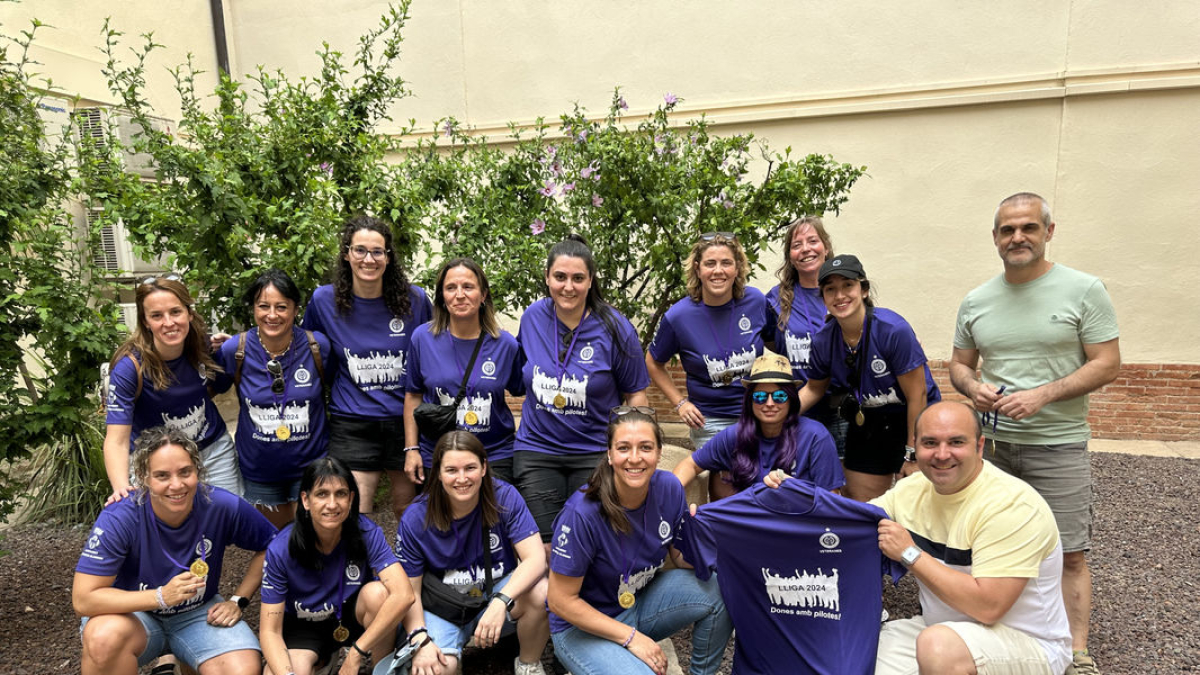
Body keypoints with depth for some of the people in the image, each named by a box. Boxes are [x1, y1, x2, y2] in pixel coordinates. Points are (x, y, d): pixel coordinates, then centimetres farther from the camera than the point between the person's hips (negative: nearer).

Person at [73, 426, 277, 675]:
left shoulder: (223, 506, -19)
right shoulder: (119, 519, -23)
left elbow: (269, 547, -2)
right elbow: (83, 600, -24)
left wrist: (238, 600, -7)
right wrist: (162, 596, -32)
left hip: (199, 612, 2)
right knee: (105, 636, -37)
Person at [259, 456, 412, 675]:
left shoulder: (367, 532, -23)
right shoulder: (280, 550, -21)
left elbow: (403, 595, -34)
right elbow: (270, 630, -17)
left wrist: (355, 655, -35)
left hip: (352, 618, 0)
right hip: (303, 626, 0)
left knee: (377, 592, -32)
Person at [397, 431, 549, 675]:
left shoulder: (505, 497, -16)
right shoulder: (415, 520, -14)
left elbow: (536, 559, -24)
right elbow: (409, 590, -8)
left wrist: (501, 602, -40)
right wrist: (420, 640, -26)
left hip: (499, 592, 0)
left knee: (541, 594, -31)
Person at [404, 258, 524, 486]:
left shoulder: (506, 344, -5)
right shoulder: (422, 338, -3)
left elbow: (523, 391, 5)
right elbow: (413, 395, 6)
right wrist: (411, 448, 2)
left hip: (495, 457, -1)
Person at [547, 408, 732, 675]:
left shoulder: (669, 488, -13)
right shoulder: (581, 513, -28)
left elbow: (682, 558, 0)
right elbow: (561, 601, -19)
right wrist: (631, 637, -16)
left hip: (641, 602, 6)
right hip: (583, 625, -5)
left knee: (718, 592, -16)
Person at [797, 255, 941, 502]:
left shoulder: (893, 329, -23)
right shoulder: (823, 340, -9)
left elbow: (917, 395, -17)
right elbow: (814, 388, 9)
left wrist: (913, 454, -13)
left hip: (916, 418, -4)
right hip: (869, 422, 4)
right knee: (859, 504, 7)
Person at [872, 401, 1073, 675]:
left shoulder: (1013, 505, -22)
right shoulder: (914, 488, -2)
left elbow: (988, 607, -28)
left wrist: (910, 554, -23)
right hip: (939, 627, 6)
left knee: (938, 646, -35)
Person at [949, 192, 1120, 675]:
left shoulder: (1084, 290, -5)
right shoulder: (976, 302, 6)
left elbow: (1107, 364, -7)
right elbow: (959, 365, 14)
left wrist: (1040, 395, -18)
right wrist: (974, 388, -9)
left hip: (1058, 444, -3)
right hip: (992, 441, 4)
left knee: (1069, 554, 1)